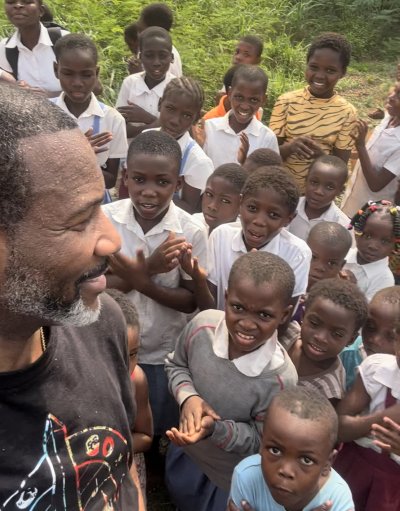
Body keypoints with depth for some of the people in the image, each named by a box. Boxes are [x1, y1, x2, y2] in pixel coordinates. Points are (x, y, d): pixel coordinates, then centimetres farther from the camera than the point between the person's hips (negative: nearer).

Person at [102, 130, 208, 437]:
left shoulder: (191, 232, -17)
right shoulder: (105, 218, -15)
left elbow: (191, 301, -12)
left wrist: (143, 282, -29)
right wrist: (150, 266, -29)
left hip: (164, 355, -1)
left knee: (159, 433, 20)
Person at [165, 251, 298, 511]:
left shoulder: (280, 377, -36)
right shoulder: (202, 325, -27)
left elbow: (261, 440, -21)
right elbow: (176, 365, -6)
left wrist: (215, 429, -37)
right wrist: (188, 396, -26)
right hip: (187, 454, 5)